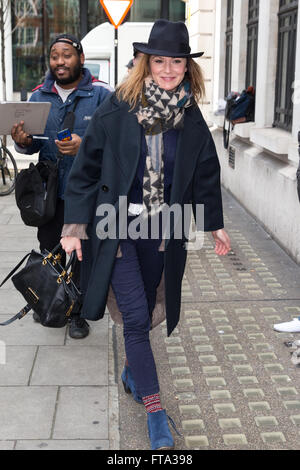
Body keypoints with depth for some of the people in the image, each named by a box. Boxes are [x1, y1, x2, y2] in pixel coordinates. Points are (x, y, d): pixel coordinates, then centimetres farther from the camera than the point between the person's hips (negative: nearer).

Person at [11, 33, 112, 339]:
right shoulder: (38, 96, 8)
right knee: (49, 250, 14)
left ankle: (77, 311, 20)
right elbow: (32, 145, 12)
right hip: (49, 191, 4)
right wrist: (23, 142, -12)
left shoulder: (101, 95, -5)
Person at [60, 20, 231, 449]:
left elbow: (205, 174, 13)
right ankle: (154, 411, 5)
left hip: (163, 230, 3)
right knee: (136, 317, -5)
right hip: (117, 227, -3)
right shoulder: (115, 112, -9)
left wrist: (215, 224, 19)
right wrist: (74, 227, -6)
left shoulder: (191, 120, 1)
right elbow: (86, 169, -4)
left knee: (144, 313, 13)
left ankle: (132, 370, 41)